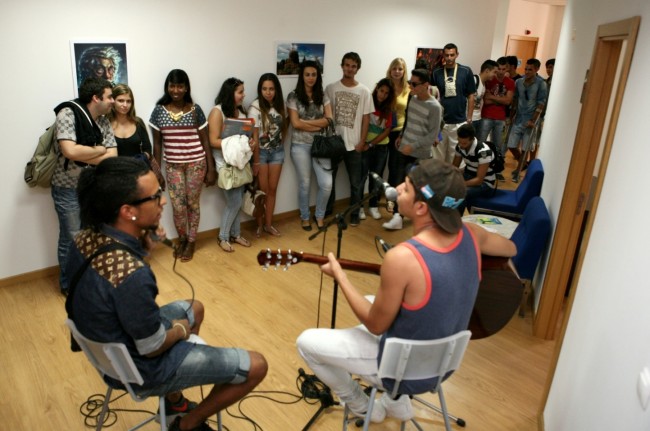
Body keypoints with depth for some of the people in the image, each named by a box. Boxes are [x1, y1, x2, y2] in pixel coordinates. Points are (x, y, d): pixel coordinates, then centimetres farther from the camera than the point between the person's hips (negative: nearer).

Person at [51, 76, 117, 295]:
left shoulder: (103, 121, 1)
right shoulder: (68, 114, -17)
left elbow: (112, 158, -6)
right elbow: (70, 151, -30)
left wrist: (83, 155, -19)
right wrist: (100, 150, -16)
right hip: (68, 189, -6)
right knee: (71, 239, 6)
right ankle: (68, 284, 25)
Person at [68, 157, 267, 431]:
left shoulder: (88, 237, -12)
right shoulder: (131, 275, -37)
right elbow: (153, 348, -25)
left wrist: (143, 248, -10)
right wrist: (181, 330, -5)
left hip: (111, 344, 9)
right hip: (140, 366, -8)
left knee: (194, 308, 31)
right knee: (256, 366, -3)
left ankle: (174, 401, 36)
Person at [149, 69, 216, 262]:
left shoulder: (195, 110, -4)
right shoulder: (159, 110, -1)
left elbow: (205, 141, -1)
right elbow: (157, 143, 4)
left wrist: (211, 169, -3)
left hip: (196, 164, -1)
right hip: (173, 165, 1)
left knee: (192, 203, 8)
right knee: (178, 206, 4)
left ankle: (191, 242, 26)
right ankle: (181, 239, 29)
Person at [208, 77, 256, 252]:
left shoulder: (241, 111, 8)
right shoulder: (217, 112, -13)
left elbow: (249, 135, 11)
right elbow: (213, 141, -17)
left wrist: (250, 143, -11)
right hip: (226, 164, -6)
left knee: (237, 202, 11)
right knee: (234, 202, -4)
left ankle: (236, 234, 26)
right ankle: (223, 237, 14)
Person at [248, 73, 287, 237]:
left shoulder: (280, 105, 1)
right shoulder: (255, 107, -14)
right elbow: (254, 135, -16)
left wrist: (281, 142, 4)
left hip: (277, 151, 4)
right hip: (261, 151, -4)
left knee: (272, 189, 9)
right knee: (262, 190, 3)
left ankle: (268, 224, 20)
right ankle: (260, 225, 18)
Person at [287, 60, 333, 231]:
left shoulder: (323, 96, 6)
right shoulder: (293, 96, -3)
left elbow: (329, 120, -4)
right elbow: (295, 123, -12)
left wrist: (305, 121, -11)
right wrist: (319, 126, -9)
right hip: (300, 145, -2)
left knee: (326, 184, -2)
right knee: (304, 184, 9)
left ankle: (319, 215, 22)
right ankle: (305, 217, 29)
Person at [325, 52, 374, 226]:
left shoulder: (364, 91, -1)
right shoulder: (331, 88, 0)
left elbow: (366, 118, 1)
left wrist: (362, 141, -4)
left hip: (353, 143, 0)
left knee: (356, 181, 7)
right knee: (329, 178, 11)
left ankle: (355, 213, 21)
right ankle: (327, 209, 27)